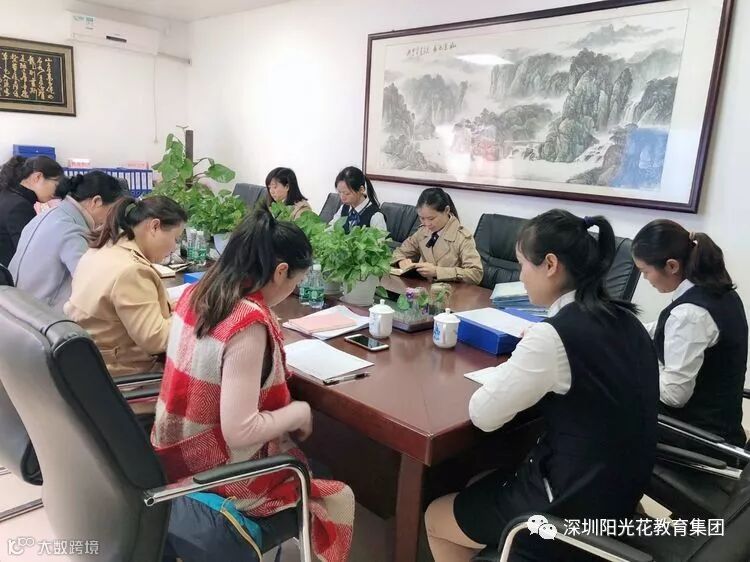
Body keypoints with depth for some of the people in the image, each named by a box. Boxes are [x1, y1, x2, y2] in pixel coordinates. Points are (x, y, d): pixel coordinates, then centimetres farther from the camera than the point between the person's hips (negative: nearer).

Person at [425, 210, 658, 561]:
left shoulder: (553, 336, -26)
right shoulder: (625, 322, -1)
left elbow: (483, 415, -17)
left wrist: (512, 372, -1)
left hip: (573, 509, -8)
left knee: (435, 516, 15)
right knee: (480, 485, 27)